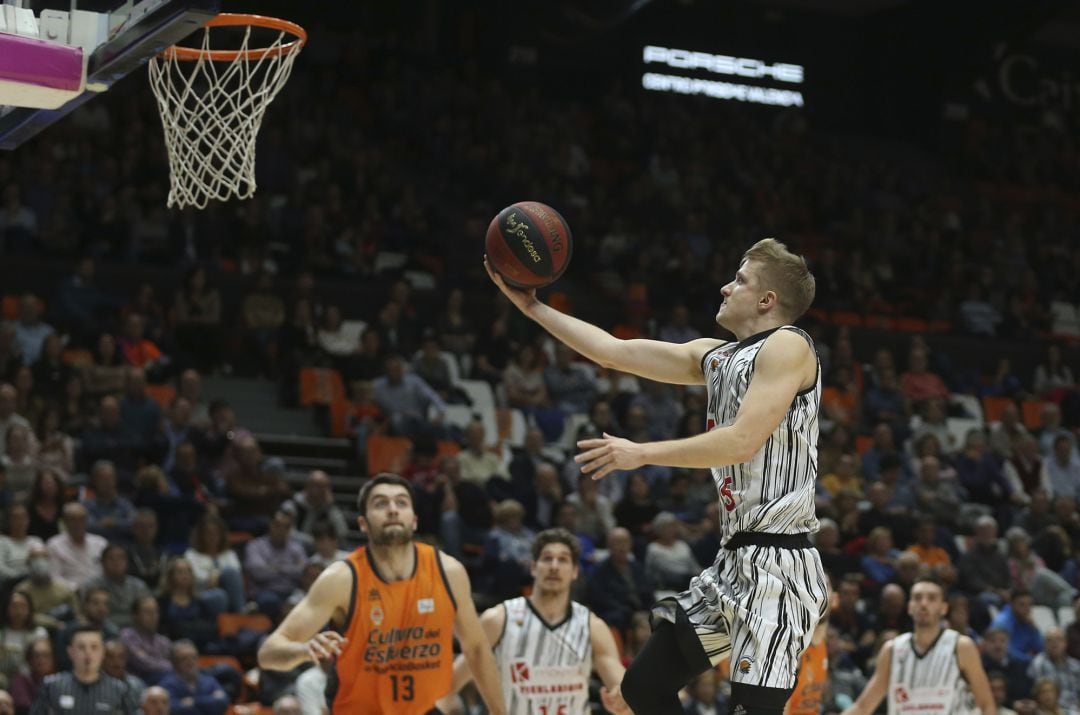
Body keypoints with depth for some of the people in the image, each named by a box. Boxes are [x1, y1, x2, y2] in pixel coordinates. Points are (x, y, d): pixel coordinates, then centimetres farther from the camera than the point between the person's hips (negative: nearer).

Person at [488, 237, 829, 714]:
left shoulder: (787, 346, -9)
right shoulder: (714, 356, 17)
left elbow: (743, 441, -20)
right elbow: (614, 351, 20)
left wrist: (641, 453, -15)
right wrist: (531, 306, 20)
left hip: (777, 566, -9)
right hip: (734, 562, 10)